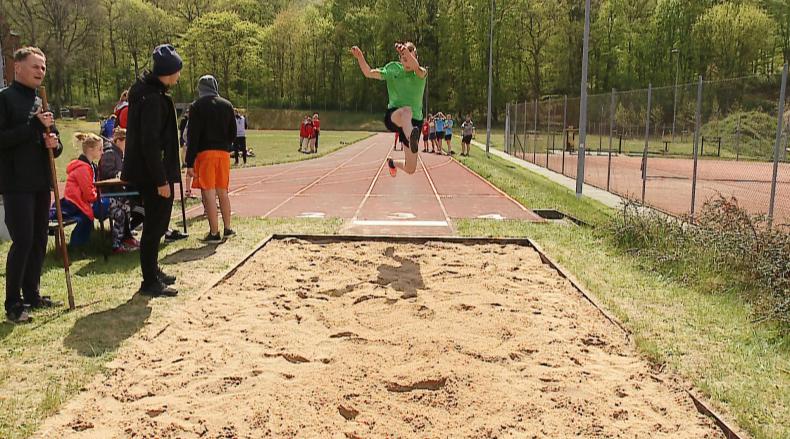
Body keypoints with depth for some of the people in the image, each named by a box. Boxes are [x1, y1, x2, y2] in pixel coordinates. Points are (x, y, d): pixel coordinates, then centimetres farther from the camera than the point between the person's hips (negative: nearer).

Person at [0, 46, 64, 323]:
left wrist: (54, 144, -4)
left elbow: (54, 143, 20)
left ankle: (32, 294, 21)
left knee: (39, 240, 10)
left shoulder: (41, 103, 17)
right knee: (22, 241, -9)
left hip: (41, 183, 7)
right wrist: (35, 126, -19)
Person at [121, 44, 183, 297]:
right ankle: (149, 282, 8)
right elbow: (150, 143, -23)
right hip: (153, 173, -10)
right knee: (154, 226, -2)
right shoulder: (153, 99, -19)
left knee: (156, 223, 20)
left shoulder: (146, 90, 12)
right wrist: (161, 180, -21)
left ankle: (153, 271, 34)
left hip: (147, 172, 10)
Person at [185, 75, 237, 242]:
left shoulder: (197, 106, -4)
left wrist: (189, 162, -9)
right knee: (223, 192, 15)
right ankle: (227, 229, 19)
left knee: (208, 194, -3)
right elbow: (233, 132, 11)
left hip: (205, 153, -5)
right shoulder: (227, 105, 9)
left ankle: (214, 233, -3)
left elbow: (193, 136, -9)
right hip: (223, 153, 5)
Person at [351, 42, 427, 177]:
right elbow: (369, 73, 4)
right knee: (406, 111, -41)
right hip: (393, 116, -1)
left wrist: (408, 53, -50)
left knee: (410, 169, 2)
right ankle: (412, 139, -76)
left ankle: (393, 163, 39)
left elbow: (416, 68, -29)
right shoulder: (392, 68, 5)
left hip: (414, 121, 1)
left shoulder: (420, 73, -3)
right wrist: (360, 57, -15)